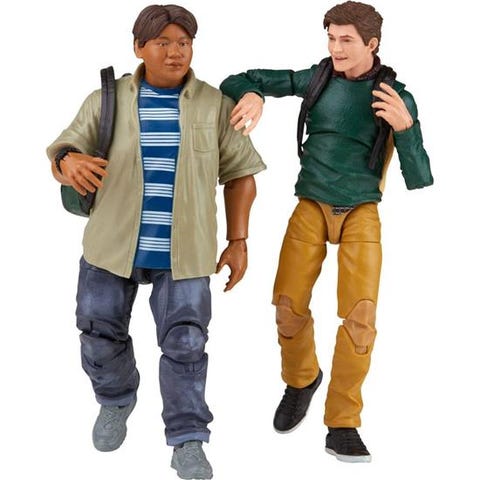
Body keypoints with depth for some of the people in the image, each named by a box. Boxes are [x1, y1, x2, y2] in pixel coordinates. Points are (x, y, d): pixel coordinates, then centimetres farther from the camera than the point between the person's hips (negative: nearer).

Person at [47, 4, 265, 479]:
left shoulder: (214, 105, -1)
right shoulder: (106, 100, 0)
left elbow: (239, 172, 3)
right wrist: (70, 162, -26)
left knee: (185, 343, -4)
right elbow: (63, 153, -2)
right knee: (101, 334, 11)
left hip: (182, 250, -1)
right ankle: (116, 400, 38)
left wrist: (238, 241, -2)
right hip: (113, 242, 2)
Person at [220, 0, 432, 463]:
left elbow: (419, 179, -10)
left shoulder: (397, 97, -6)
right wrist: (252, 95, -22)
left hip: (361, 212, -1)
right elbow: (239, 82, 3)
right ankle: (301, 379, 20)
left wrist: (405, 126, -27)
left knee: (360, 314, -15)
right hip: (311, 207, 1)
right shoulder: (318, 78, -1)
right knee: (289, 304, -11)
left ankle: (342, 426, -4)